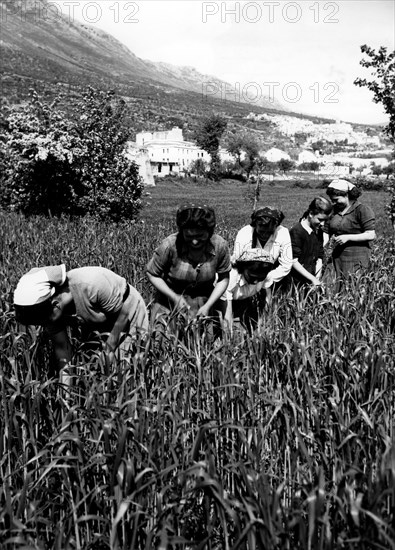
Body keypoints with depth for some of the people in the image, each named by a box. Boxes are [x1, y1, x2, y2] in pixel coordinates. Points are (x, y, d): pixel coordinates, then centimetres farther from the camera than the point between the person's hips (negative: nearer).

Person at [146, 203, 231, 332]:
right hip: (171, 297, -1)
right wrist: (175, 298, -18)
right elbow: (152, 274, -10)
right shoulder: (170, 245, -24)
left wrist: (208, 305, -13)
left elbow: (223, 279, -3)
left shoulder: (220, 246, -17)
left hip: (205, 298, 2)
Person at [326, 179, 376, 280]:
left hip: (356, 258, -6)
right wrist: (332, 237, 3)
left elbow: (371, 235, -11)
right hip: (338, 256, 6)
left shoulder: (363, 210, -7)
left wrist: (348, 237, -17)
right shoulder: (335, 210, 12)